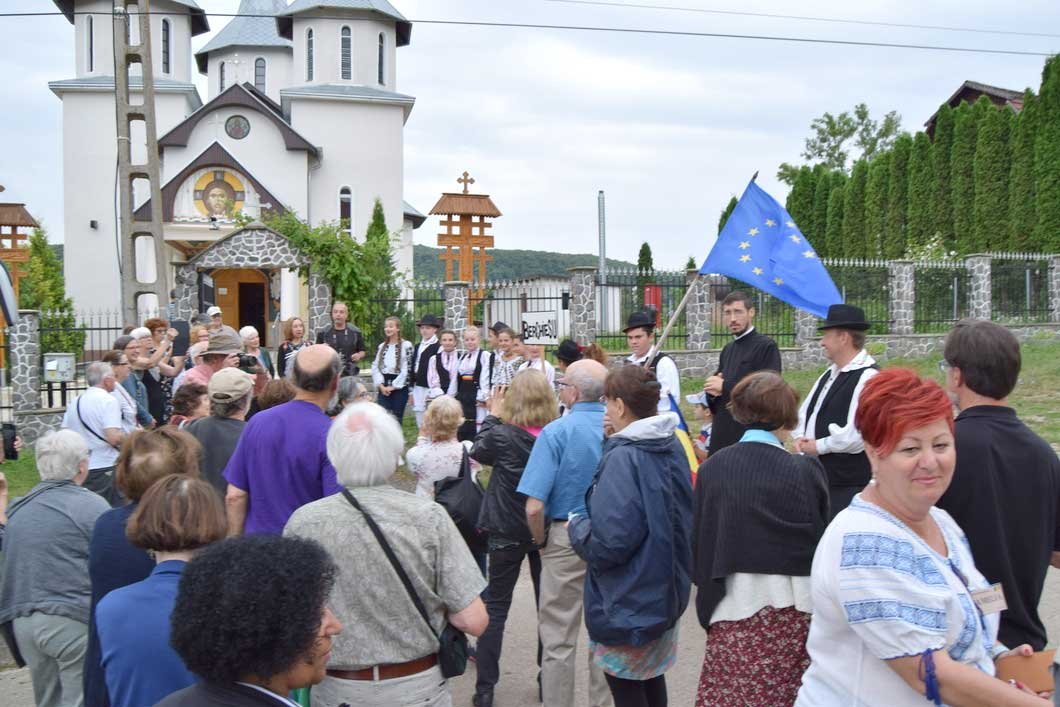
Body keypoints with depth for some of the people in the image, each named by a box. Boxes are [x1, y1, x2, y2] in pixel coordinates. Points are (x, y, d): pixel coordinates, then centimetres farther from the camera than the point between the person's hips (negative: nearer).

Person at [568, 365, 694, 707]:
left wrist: (577, 525, -10)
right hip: (664, 590, 8)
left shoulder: (623, 458, -25)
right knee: (651, 677, 23)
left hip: (628, 601, -8)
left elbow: (608, 543, -29)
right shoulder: (672, 447, 0)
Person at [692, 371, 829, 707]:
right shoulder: (806, 470, -8)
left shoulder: (711, 469, -4)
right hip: (793, 609, -1)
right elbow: (823, 538, -1)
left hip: (734, 607, 1)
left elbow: (700, 543, 2)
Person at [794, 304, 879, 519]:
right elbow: (805, 412, 20)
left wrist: (818, 446, -13)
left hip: (846, 484, -9)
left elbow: (856, 436, -25)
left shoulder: (868, 377, -17)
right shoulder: (830, 373, 12)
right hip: (817, 476, 9)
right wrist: (801, 437, 1)